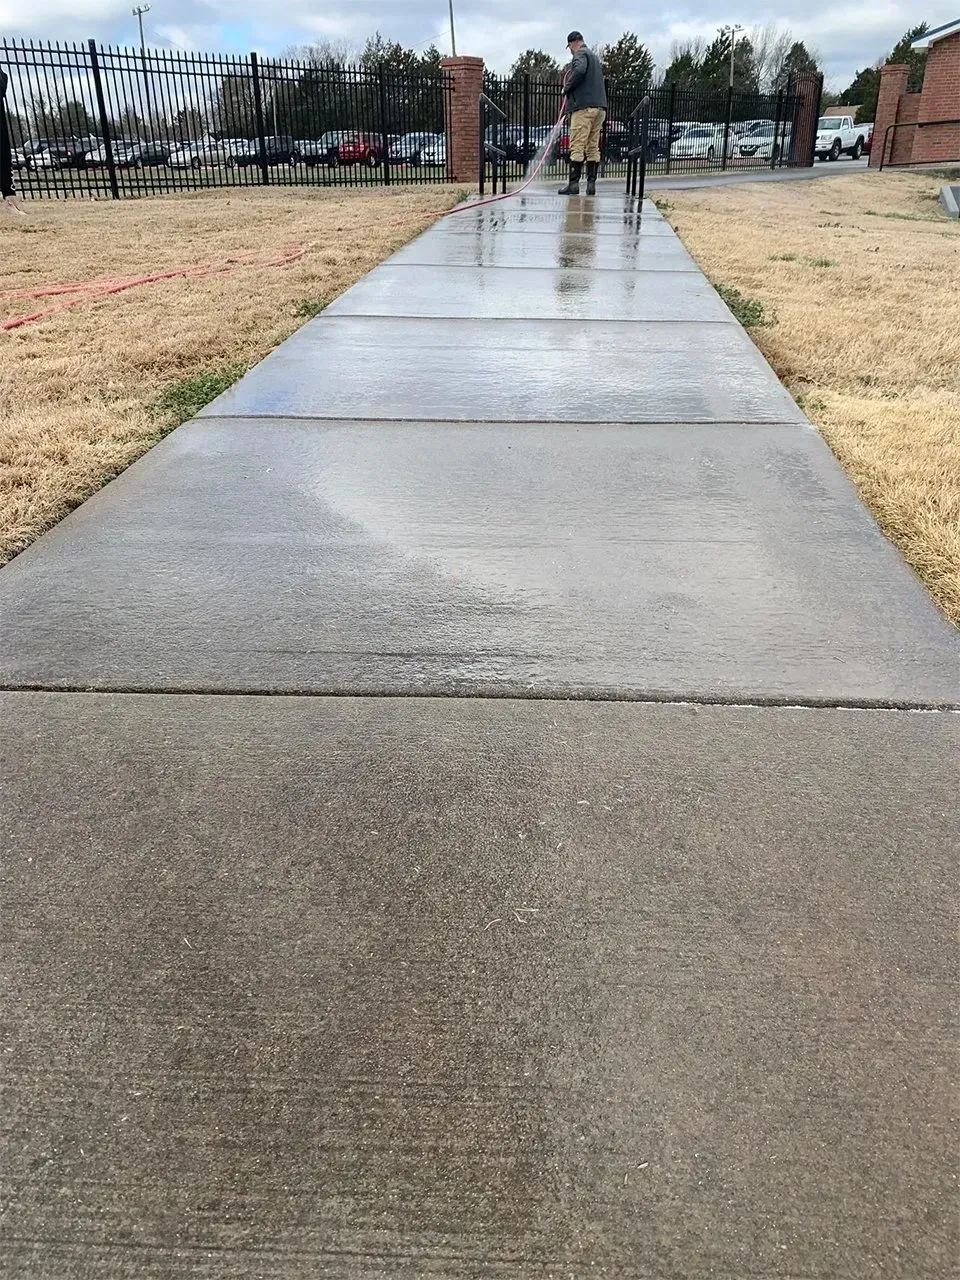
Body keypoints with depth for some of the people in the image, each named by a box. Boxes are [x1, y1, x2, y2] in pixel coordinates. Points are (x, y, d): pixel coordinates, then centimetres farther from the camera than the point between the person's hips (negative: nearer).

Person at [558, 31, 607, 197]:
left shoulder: (581, 54, -1)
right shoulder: (595, 56, 27)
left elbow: (579, 71, -21)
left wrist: (567, 88, -9)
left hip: (584, 106, -8)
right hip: (600, 106, 9)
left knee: (577, 147, -10)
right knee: (593, 147, 7)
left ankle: (574, 184, -15)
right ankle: (591, 184, 4)